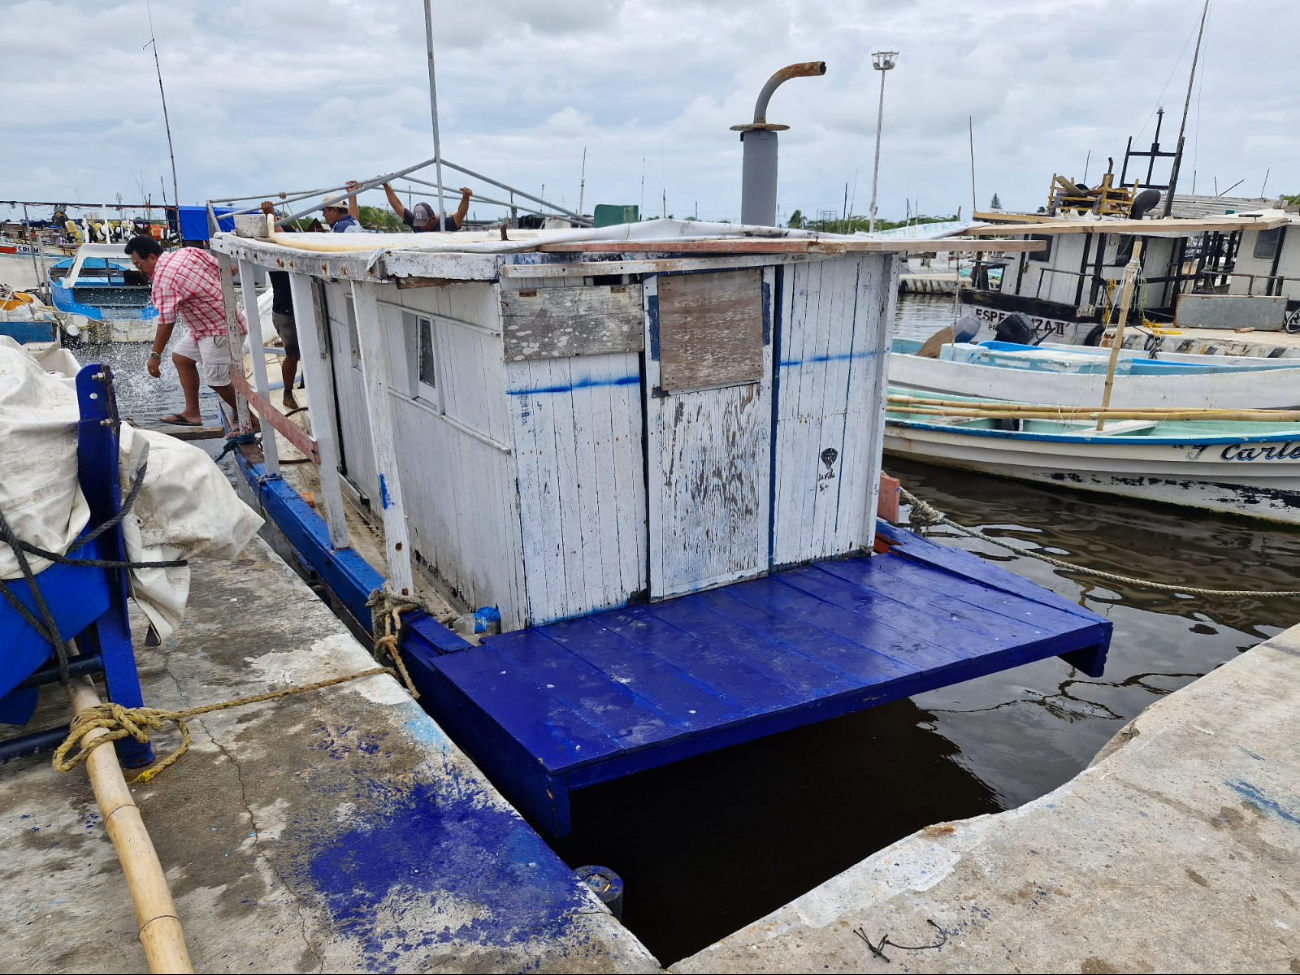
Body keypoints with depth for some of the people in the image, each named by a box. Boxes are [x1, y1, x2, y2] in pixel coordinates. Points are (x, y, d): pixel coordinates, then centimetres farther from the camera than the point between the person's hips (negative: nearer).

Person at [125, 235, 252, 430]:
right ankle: (192, 412, 15)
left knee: (217, 380, -8)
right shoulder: (187, 251, 3)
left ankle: (251, 421, 3)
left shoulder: (163, 279, -20)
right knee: (180, 357, 15)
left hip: (220, 328, -11)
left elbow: (166, 322, -22)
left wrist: (155, 355, -17)